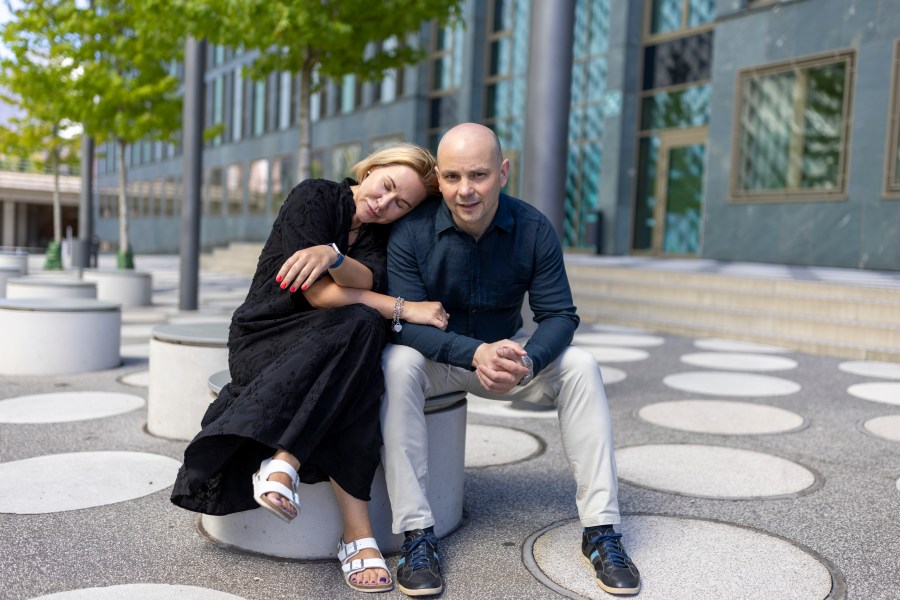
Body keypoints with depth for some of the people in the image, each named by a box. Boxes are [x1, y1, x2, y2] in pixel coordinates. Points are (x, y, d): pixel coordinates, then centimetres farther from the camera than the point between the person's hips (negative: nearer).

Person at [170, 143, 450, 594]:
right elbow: (319, 293, -17)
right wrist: (403, 309, -20)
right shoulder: (313, 198, -6)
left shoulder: (383, 235, 8)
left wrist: (333, 255, -37)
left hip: (325, 351, 4)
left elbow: (367, 282, -15)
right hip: (264, 338, -4)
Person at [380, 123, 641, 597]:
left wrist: (527, 362, -35)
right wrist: (476, 354, -41)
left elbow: (560, 315, -13)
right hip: (436, 357, -2)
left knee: (580, 367, -21)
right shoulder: (411, 233, -19)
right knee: (397, 364, -33)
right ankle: (416, 533, -29)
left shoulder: (534, 230, -13)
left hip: (507, 349, 2)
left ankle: (601, 530, -14)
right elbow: (405, 323, -24)